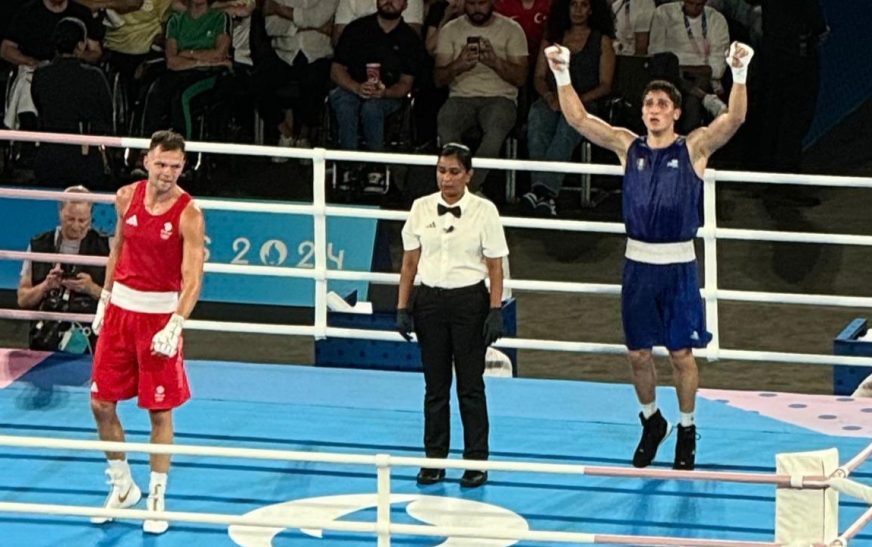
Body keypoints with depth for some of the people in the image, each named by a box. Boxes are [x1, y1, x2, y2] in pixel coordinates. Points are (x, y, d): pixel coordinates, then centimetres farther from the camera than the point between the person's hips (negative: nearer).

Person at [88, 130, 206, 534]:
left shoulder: (189, 214, -17)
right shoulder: (127, 197, -1)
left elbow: (192, 279, -22)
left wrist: (175, 325, -34)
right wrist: (105, 297, 14)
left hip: (160, 315, -5)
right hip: (121, 307, 5)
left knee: (160, 411, 2)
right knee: (101, 403, 8)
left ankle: (157, 498, 14)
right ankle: (122, 486, 26)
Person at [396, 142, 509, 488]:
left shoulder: (484, 211, -5)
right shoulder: (422, 208, 3)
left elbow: (495, 267, -3)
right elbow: (409, 262, 7)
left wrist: (496, 311, -10)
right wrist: (402, 307, 3)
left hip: (469, 300, -2)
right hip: (430, 300, 2)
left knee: (470, 385, 1)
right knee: (435, 385, 7)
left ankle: (476, 460, 10)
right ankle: (434, 459, 16)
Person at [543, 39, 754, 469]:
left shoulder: (694, 148, -2)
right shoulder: (628, 146, 6)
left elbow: (734, 118, -17)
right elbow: (578, 119, 0)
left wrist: (739, 73, -30)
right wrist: (562, 75, -11)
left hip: (678, 264, -3)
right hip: (637, 261, 3)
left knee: (681, 353, 4)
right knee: (637, 353, 9)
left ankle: (687, 430, 20)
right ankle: (651, 421, 31)